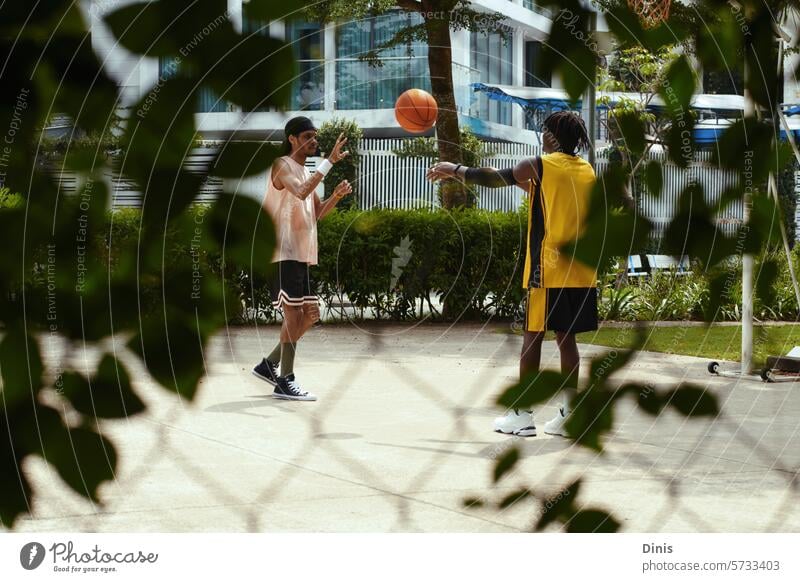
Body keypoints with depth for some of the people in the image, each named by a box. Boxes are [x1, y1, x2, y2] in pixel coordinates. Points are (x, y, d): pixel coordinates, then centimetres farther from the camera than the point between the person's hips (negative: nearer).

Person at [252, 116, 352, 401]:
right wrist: (330, 161, -30)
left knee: (310, 315, 10)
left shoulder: (306, 172, 20)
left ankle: (269, 365, 19)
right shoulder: (283, 165, -8)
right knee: (294, 314, -11)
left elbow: (317, 213, 21)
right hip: (283, 252, -9)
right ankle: (285, 382, -7)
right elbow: (301, 192, -28)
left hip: (301, 253, 9)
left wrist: (336, 197, 2)